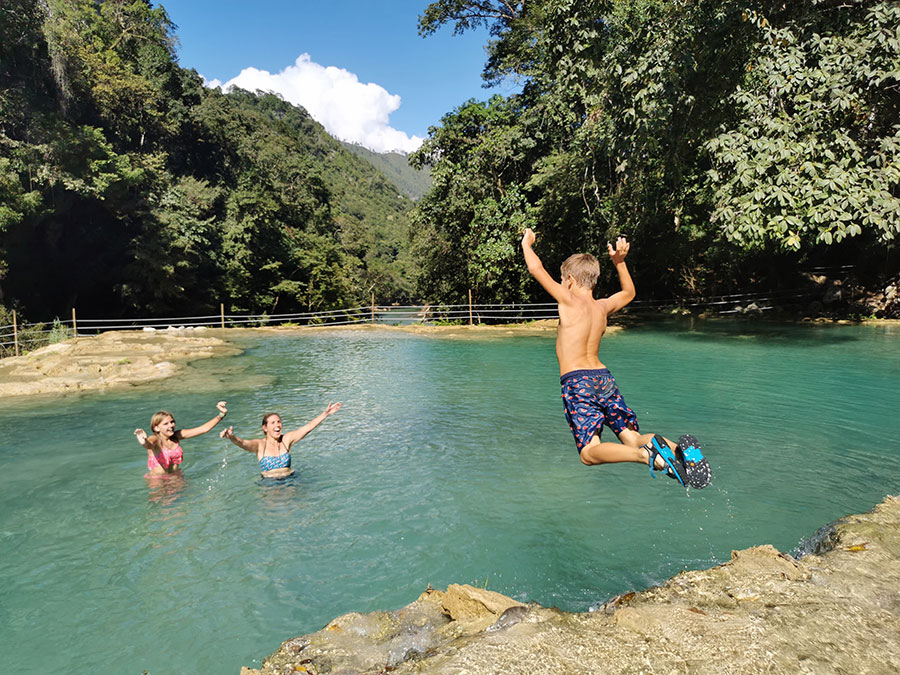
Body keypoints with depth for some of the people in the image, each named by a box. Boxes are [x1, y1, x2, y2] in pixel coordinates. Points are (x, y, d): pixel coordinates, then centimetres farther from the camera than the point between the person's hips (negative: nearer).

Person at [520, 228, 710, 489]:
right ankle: (678, 447, -19)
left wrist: (526, 244, 13)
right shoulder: (604, 307, 12)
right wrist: (620, 262, 32)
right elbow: (628, 292, 34)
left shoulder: (570, 301, -5)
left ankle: (646, 454, -35)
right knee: (632, 437, 8)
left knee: (589, 453, -10)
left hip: (577, 381, -6)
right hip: (604, 378, 6)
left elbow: (536, 268, -4)